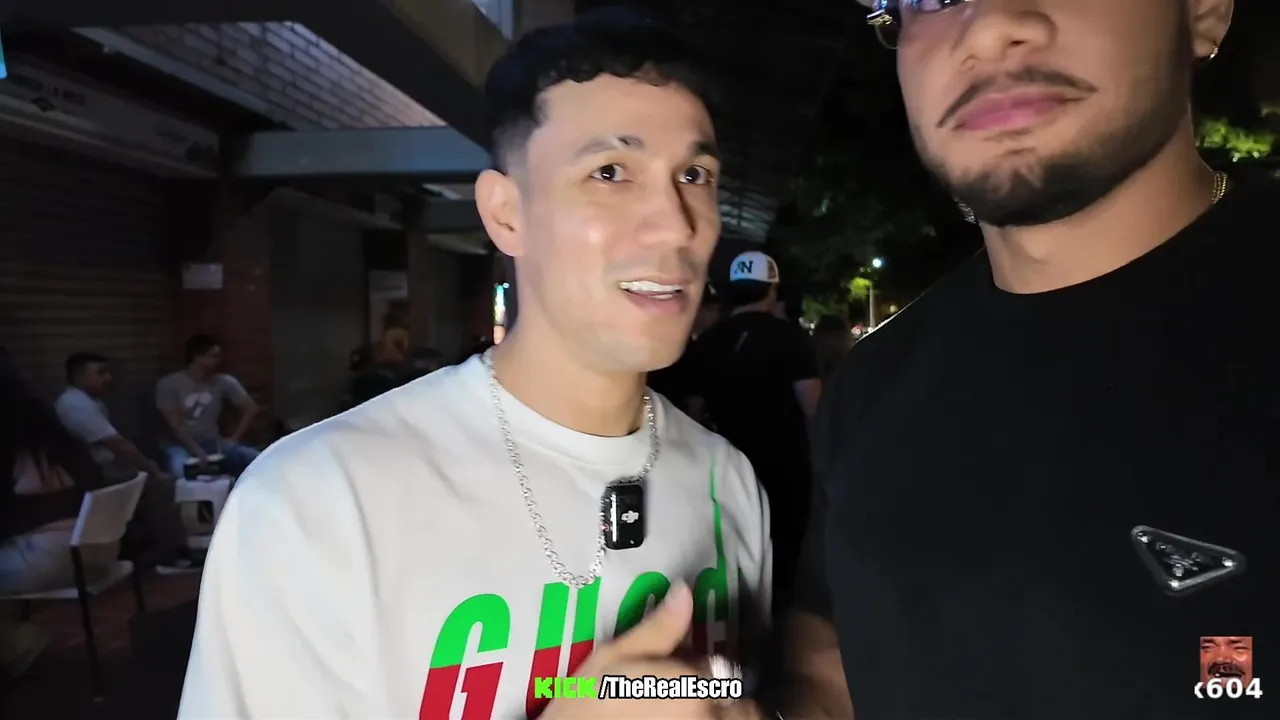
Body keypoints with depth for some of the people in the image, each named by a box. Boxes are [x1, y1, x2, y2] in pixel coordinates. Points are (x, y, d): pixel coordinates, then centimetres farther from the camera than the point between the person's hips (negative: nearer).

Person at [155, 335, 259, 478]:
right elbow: (175, 424, -14)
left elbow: (251, 409, 6)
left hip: (213, 443, 3)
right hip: (181, 445, -3)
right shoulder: (169, 384, -9)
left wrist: (233, 438, -3)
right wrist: (198, 452, -24)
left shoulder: (224, 382, 0)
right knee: (179, 470, -39)